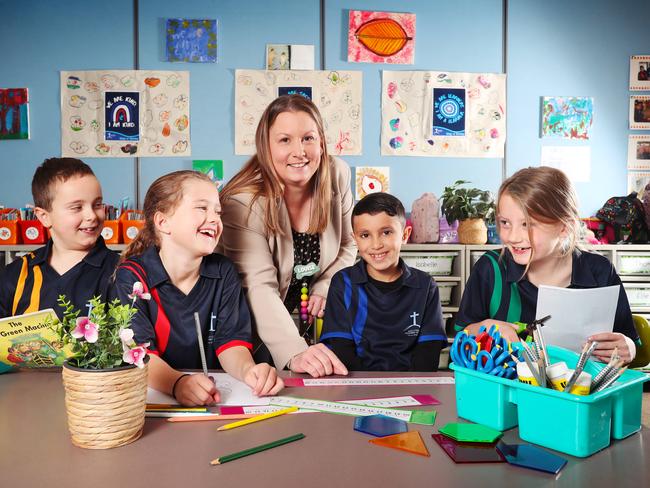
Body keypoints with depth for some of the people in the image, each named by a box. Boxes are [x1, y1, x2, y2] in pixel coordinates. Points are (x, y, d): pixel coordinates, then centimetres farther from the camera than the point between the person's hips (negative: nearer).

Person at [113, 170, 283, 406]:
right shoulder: (132, 276, -8)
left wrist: (247, 369, -26)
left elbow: (230, 340, -2)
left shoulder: (223, 273, 4)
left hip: (211, 399, 3)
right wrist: (177, 383, -40)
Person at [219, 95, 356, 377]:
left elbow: (347, 244, 7)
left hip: (315, 319, 4)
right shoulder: (243, 202, -25)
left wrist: (325, 289, -10)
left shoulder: (338, 176, -9)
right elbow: (259, 287, -33)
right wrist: (295, 353, -47)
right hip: (261, 330, -4)